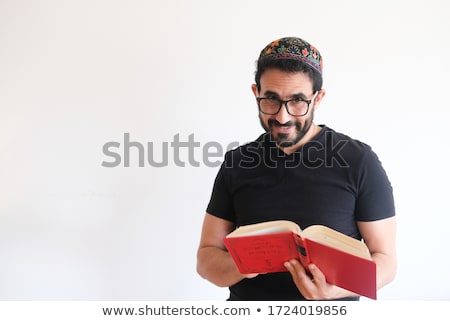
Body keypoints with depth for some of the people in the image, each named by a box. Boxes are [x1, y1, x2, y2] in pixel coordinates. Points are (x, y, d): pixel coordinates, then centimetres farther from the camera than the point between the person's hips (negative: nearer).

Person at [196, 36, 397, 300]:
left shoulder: (359, 161, -5)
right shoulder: (237, 163, 4)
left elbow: (385, 259, -2)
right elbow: (207, 256, 6)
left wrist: (335, 289, -20)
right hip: (246, 308, 2)